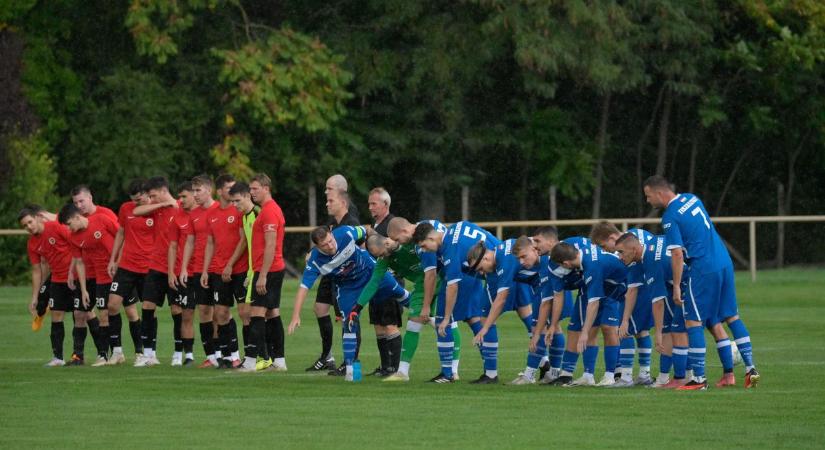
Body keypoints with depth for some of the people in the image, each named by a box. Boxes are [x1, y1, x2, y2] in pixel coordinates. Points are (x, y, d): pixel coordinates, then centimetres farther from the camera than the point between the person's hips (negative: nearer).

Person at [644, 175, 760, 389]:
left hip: (703, 269, -8)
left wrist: (676, 287, -11)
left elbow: (677, 254, -15)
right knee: (731, 316, 14)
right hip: (725, 263, 8)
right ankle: (750, 368, 11)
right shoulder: (692, 199, 11)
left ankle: (699, 379, -3)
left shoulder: (670, 218, -12)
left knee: (693, 322, -2)